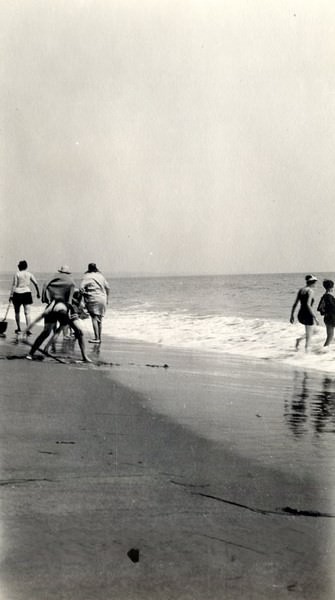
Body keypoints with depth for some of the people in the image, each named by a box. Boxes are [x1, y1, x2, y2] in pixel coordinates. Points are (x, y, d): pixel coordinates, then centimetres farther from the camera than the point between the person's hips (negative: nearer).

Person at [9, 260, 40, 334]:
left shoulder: (17, 274, -4)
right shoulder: (29, 274, 3)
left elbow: (14, 285, -7)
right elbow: (36, 284, 3)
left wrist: (11, 295, -5)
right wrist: (38, 292, 15)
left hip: (17, 293, -1)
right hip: (27, 293, 2)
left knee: (17, 312, 14)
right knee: (27, 313, -1)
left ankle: (19, 329, 20)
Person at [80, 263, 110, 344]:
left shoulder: (87, 277, -3)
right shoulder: (100, 276, 14)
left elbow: (81, 287, -14)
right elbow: (107, 287, 16)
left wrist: (84, 295, 1)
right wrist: (106, 298, 24)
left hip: (93, 299, -6)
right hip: (102, 299, 6)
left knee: (94, 318, -9)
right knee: (99, 319, 12)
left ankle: (96, 338, -17)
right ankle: (99, 338, 16)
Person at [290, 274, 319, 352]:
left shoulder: (300, 290, 10)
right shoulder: (310, 291, -12)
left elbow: (295, 304, 11)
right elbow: (308, 305, -23)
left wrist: (292, 315, 19)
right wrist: (314, 317, -23)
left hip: (300, 315, 8)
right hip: (307, 315, -8)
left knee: (311, 332, 24)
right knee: (308, 337, 3)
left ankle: (299, 339, 2)